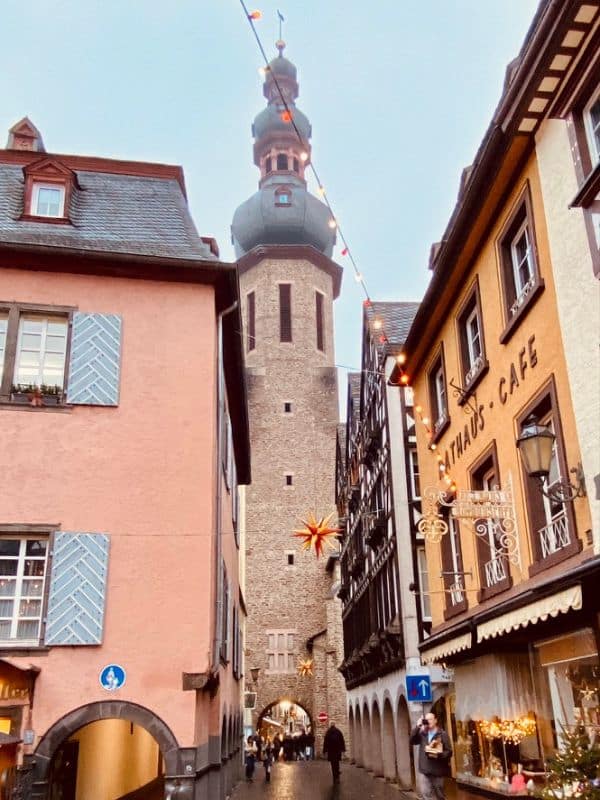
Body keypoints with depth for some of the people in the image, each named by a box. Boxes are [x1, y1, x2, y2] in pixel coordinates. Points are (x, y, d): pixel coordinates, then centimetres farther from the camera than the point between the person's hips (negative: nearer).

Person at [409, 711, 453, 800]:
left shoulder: (443, 734, -2)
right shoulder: (422, 734, 11)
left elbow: (449, 752, -6)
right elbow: (412, 741, -2)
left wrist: (438, 754, -24)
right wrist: (418, 727, -9)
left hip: (438, 770, -3)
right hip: (425, 770, 3)